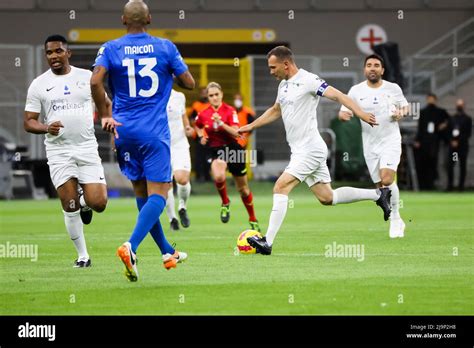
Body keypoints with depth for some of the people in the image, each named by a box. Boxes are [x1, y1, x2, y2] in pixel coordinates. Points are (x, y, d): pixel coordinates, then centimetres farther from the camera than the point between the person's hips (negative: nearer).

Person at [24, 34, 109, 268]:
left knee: (98, 203, -10)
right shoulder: (39, 85, 2)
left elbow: (106, 104, 17)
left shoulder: (87, 77, 6)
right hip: (58, 151, -1)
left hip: (87, 148, 1)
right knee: (70, 208, -5)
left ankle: (85, 201, 26)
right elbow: (28, 122, 2)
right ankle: (82, 256, 11)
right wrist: (46, 128, -19)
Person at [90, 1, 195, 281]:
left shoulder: (111, 49, 0)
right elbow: (189, 83, 2)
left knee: (142, 194, 16)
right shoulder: (165, 47, -1)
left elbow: (96, 81, -15)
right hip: (155, 132, -3)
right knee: (158, 195, -3)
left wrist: (105, 116, -5)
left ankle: (168, 252, 26)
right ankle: (131, 246, -27)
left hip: (124, 131, 3)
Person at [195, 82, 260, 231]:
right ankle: (225, 203, -5)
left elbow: (236, 133, -20)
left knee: (243, 188, 9)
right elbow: (198, 127, 23)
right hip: (215, 150, 1)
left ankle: (253, 220, 28)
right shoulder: (203, 114, 0)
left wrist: (221, 123, -31)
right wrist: (201, 136, 4)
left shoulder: (230, 111, -10)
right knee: (218, 176, -34)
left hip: (233, 149, -1)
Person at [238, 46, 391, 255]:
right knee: (326, 197, 12)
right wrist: (251, 126, 31)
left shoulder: (308, 80, -13)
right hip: (300, 150, 10)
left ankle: (267, 242, -18)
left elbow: (337, 95, -22)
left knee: (280, 188, -16)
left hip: (309, 149, -10)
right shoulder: (284, 85, 15)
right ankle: (378, 194, 22)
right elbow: (275, 111, 32)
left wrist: (359, 112, -36)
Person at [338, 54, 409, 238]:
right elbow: (343, 112, 2)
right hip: (370, 145, 2)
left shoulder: (393, 88, 0)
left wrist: (401, 113, -9)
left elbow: (404, 106, 14)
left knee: (387, 179, -22)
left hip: (391, 141, -2)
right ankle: (397, 223, 21)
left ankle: (395, 219, -7)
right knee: (381, 186, 4)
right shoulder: (356, 91, 0)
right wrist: (344, 114, -22)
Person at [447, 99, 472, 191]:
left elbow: (468, 133, -4)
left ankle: (461, 185, 1)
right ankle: (450, 185, -2)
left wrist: (458, 141, -12)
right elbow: (448, 132, 12)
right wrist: (451, 141, -5)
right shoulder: (451, 118, 15)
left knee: (462, 166, -1)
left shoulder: (467, 119, 4)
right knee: (450, 165, -5)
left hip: (463, 145, -3)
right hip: (452, 145, 3)